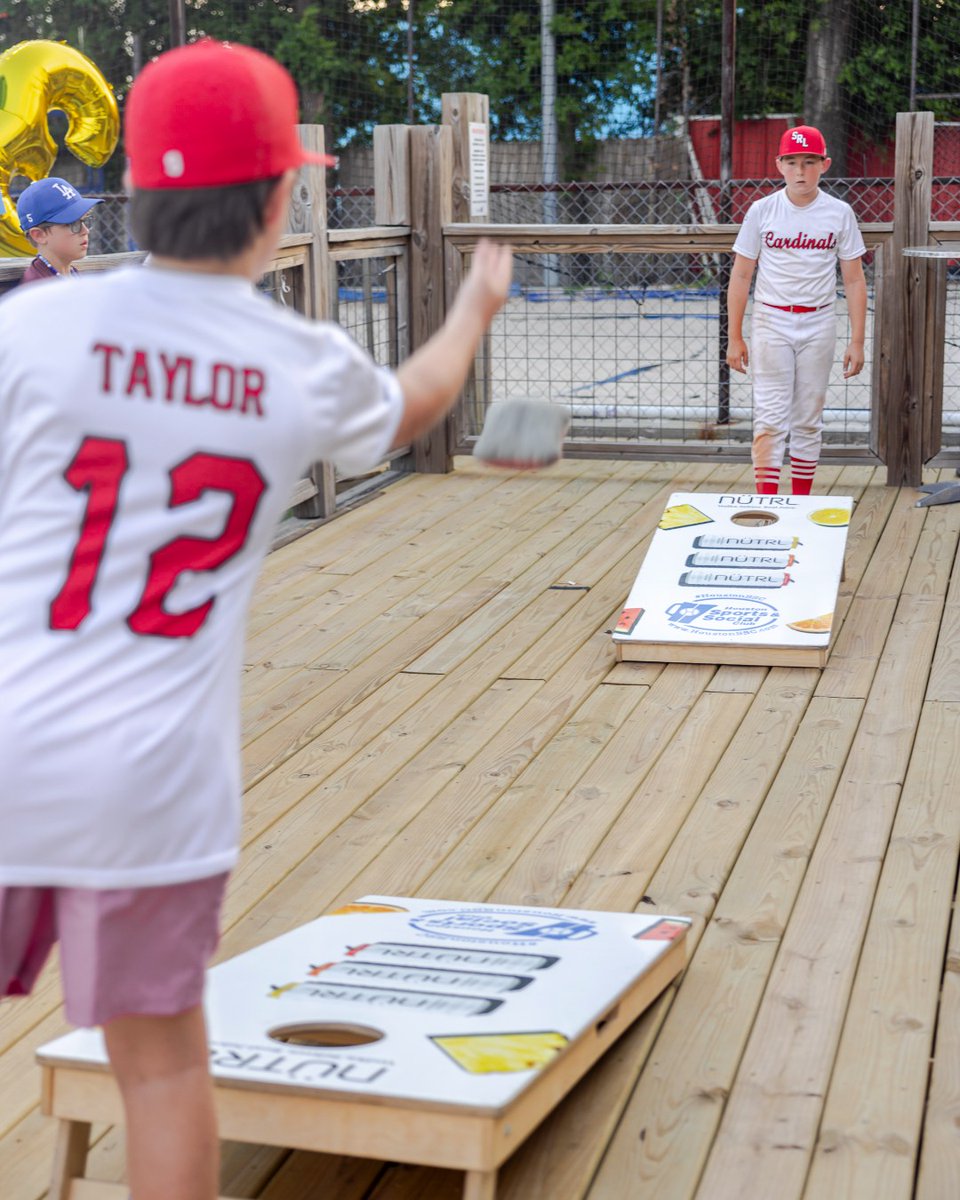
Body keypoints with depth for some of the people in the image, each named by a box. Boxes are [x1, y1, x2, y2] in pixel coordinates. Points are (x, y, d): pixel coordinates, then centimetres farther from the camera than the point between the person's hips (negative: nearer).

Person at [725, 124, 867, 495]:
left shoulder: (839, 213, -1)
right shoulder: (761, 210, -3)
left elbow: (854, 280, 2)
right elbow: (741, 276, 1)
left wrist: (857, 341, -1)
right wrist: (735, 338, -1)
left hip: (818, 326, 1)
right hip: (771, 322, -1)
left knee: (809, 421, 8)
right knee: (771, 418, -6)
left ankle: (801, 504, 17)